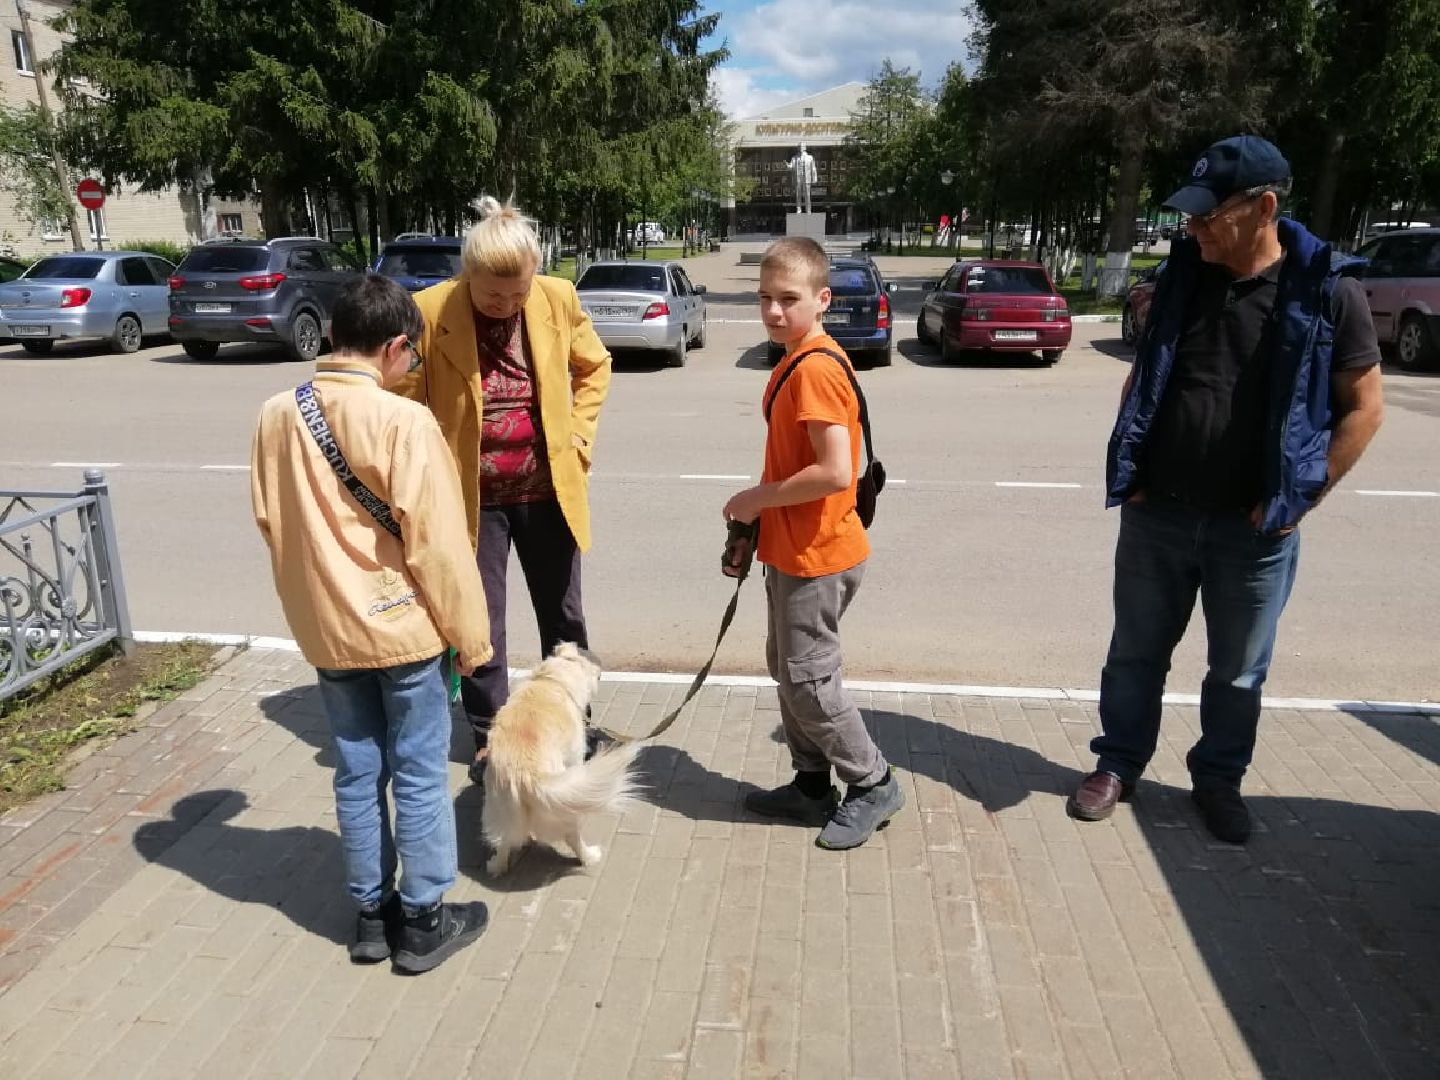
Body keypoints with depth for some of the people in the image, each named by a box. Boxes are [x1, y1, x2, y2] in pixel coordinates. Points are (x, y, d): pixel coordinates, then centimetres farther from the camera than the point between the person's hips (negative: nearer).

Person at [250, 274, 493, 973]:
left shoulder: (278, 415, 0)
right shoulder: (403, 421, -19)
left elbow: (270, 521, 9)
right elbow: (436, 541, -18)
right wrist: (469, 632, -8)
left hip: (325, 627, 6)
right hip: (401, 625, -5)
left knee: (357, 773, 16)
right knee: (419, 775, 8)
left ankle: (370, 915, 29)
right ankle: (423, 921, 21)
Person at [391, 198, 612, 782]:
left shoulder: (559, 299, -6)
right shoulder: (429, 311, -14)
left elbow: (594, 367, 10)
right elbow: (407, 400, -5)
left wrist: (578, 436, 0)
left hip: (547, 490, 3)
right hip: (471, 497, -2)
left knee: (563, 616, 16)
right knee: (479, 625, 8)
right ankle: (489, 739, 27)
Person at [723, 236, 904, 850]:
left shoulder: (815, 369, -21)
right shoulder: (796, 362, 9)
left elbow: (835, 472, -29)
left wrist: (758, 498, -18)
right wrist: (758, 516, 13)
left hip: (816, 556, -10)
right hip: (793, 551, 10)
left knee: (806, 679, 1)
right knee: (787, 668, 18)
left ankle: (873, 784, 19)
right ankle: (812, 785, 32)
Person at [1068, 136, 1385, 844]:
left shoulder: (1327, 290, -8)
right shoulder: (1184, 272, 2)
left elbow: (1364, 406, -3)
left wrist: (1302, 496, -9)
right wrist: (1129, 470, 3)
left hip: (1254, 526, -2)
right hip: (1156, 513, 3)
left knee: (1238, 671, 13)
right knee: (1136, 652, 13)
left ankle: (1218, 779, 33)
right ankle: (1118, 764, 31)